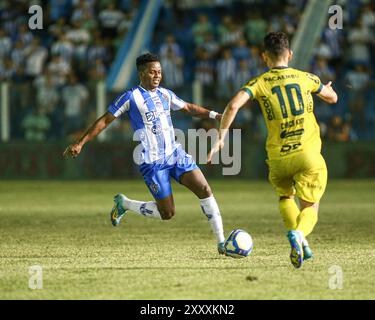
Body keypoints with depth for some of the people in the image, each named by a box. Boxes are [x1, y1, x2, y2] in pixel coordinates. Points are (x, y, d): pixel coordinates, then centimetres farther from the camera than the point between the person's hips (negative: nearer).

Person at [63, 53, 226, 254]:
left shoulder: (165, 94, 11)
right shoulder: (131, 97, -8)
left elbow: (189, 108, 26)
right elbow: (104, 121, -3)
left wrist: (213, 115, 12)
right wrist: (80, 143, -5)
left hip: (175, 154, 6)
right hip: (152, 162, -6)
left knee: (204, 189, -9)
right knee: (167, 213, -4)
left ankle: (221, 243, -3)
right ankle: (123, 204, 21)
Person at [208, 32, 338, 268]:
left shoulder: (260, 83, 2)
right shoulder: (306, 78, 7)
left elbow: (234, 105, -15)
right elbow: (332, 98, 25)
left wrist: (221, 138, -8)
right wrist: (325, 87, 47)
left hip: (278, 157, 1)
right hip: (308, 154, -1)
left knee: (285, 196, 28)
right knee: (310, 208, 7)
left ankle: (300, 243, 5)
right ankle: (299, 234, -27)